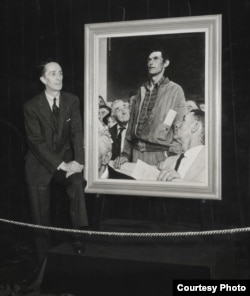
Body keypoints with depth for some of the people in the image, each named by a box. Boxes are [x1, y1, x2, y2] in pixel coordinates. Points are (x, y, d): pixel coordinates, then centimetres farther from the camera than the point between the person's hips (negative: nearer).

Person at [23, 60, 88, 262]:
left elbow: (77, 133, -7)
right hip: (40, 164, -1)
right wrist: (60, 164, -24)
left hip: (65, 159, 2)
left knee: (78, 182, -31)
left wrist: (78, 161, -24)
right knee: (41, 217, 2)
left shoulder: (72, 101, -2)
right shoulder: (31, 107, -10)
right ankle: (44, 261, 18)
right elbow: (36, 142, -15)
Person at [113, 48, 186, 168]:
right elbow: (131, 123, 13)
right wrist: (125, 154, 5)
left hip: (159, 153, -4)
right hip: (136, 152, 5)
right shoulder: (141, 90, 14)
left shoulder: (175, 90, -1)